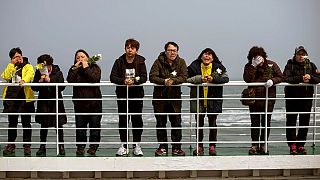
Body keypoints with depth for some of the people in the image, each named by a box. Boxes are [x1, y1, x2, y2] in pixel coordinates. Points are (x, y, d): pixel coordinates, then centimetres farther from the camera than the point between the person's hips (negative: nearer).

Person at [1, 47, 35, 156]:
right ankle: (11, 145, 17)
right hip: (11, 97, 3)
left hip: (25, 98, -3)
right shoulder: (10, 67, 18)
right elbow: (5, 77, -1)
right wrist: (12, 64, -1)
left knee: (26, 123, 0)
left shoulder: (28, 67, 7)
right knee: (12, 123, 8)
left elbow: (30, 74, -15)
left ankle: (27, 146, 6)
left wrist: (24, 80, -35)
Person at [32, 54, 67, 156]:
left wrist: (50, 80, -19)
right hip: (43, 101, 2)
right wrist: (40, 81, -18)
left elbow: (62, 87, -12)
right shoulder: (38, 72, 2)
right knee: (44, 125, 4)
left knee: (59, 124, 0)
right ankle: (42, 147, 13)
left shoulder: (57, 72, -5)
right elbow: (34, 88, 1)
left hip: (56, 101, -2)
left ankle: (61, 146, 10)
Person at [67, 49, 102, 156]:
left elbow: (95, 79, -20)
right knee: (80, 126, 5)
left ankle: (93, 147, 12)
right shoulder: (74, 69, 8)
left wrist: (86, 68, -14)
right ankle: (80, 147, 15)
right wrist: (75, 67, -13)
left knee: (95, 126, 3)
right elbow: (70, 80, -11)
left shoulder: (95, 68, 1)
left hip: (94, 102, -2)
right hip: (79, 102, 2)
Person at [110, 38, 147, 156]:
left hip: (137, 94, 0)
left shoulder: (140, 62, 0)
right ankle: (124, 145, 11)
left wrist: (134, 81, -26)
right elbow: (113, 77, -7)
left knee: (137, 119, 2)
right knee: (123, 120, 3)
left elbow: (144, 77, -8)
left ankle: (136, 145, 11)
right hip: (122, 94, 0)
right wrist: (124, 81, -23)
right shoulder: (119, 62, 1)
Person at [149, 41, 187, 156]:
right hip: (160, 96, -1)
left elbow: (184, 77, -9)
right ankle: (162, 147, 14)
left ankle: (176, 147, 11)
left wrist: (173, 80, -25)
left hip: (175, 96, 1)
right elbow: (152, 77, -13)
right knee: (161, 123, 5)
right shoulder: (159, 62, -4)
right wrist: (164, 81, -28)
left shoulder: (181, 62, 1)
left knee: (176, 123, 2)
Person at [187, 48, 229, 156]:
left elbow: (226, 78, -8)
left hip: (213, 99, 0)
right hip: (198, 98, 0)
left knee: (213, 123, 3)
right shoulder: (194, 66, 1)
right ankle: (199, 146, 16)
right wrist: (199, 79, -19)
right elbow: (187, 79, -6)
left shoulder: (218, 67, 1)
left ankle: (212, 146, 13)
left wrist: (213, 79, -21)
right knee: (199, 123, 6)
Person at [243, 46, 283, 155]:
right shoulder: (249, 66, -1)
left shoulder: (271, 65, 0)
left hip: (268, 98, 0)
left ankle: (263, 146, 15)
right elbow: (247, 79, -16)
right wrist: (253, 66, -21)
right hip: (254, 98, 0)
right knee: (255, 123, 4)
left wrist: (272, 81, -16)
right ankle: (254, 145, 12)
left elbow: (280, 77, 4)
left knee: (266, 122, 6)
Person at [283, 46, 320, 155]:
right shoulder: (290, 65, -1)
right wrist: (300, 78, -23)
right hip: (292, 97, -3)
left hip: (307, 97, 3)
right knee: (291, 121, -1)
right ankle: (292, 145, 7)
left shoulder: (311, 65, 9)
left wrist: (310, 77, -17)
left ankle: (301, 145, 15)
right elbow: (286, 78, -15)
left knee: (305, 121, 6)